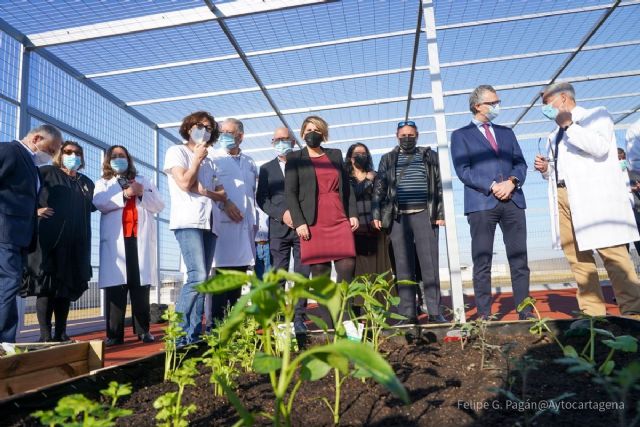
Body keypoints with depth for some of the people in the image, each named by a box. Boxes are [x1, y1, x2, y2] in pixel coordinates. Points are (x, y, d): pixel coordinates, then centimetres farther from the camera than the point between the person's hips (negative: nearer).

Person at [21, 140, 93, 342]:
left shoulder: (87, 183, 21)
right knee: (46, 286, -6)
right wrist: (35, 209, -10)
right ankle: (45, 336, -4)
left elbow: (92, 207, 27)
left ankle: (61, 334, 12)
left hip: (75, 244, 5)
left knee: (67, 287, 6)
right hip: (48, 240, -4)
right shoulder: (46, 172, 8)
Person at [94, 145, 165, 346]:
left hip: (141, 238, 1)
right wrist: (124, 195, -11)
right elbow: (99, 203, -3)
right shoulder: (103, 183, 19)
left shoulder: (143, 181, 25)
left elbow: (159, 205, 12)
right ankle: (114, 333, -4)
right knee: (115, 286, -7)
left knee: (141, 286, -2)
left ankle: (143, 331, 2)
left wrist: (142, 194, -3)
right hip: (115, 240, -1)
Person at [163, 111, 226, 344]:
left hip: (208, 223, 6)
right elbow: (185, 183, -7)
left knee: (201, 280, 1)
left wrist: (204, 191, -5)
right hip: (187, 222, -6)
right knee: (198, 276, -21)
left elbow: (222, 194, 14)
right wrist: (197, 158, 3)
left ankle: (193, 336, 4)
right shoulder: (176, 151, 9)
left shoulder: (208, 161, 25)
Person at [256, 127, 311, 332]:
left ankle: (299, 317, 6)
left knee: (302, 274, -1)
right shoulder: (266, 168, 14)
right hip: (279, 228, 1)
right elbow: (261, 199, 6)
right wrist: (282, 214, -9)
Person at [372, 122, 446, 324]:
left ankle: (434, 311, 1)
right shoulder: (388, 159, 15)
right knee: (404, 267, 0)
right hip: (398, 217, 0)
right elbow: (379, 189, 9)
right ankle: (408, 314, 4)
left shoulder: (429, 156, 15)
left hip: (424, 215, 0)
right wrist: (377, 215, -1)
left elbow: (438, 186, 11)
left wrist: (440, 213, 2)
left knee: (430, 265, -4)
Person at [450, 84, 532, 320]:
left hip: (513, 200, 5)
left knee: (519, 259, 5)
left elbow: (520, 162, 15)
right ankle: (484, 314, 3)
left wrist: (512, 181, -7)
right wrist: (492, 186, -14)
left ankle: (525, 311, 12)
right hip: (481, 203, -4)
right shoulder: (461, 135, 7)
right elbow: (463, 170, -4)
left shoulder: (506, 132, 22)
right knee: (482, 262, -2)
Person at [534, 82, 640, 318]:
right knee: (576, 257, 0)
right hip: (562, 195, 6)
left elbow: (601, 147, -10)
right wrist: (545, 168, 9)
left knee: (611, 252, -12)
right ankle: (592, 312, 3)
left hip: (594, 195, -6)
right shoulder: (554, 136, 26)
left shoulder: (596, 115, 9)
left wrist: (570, 125, -7)